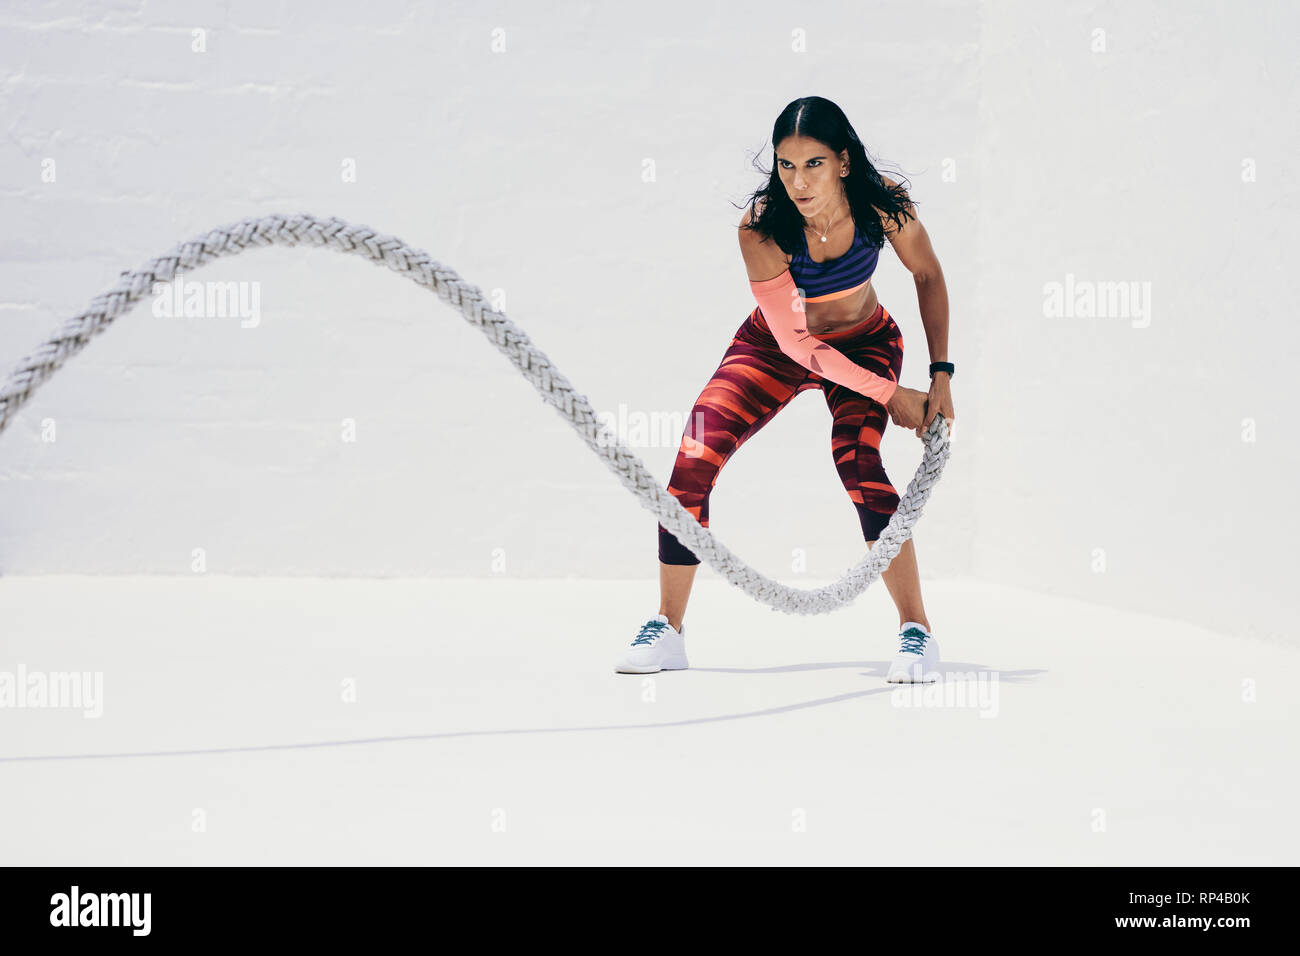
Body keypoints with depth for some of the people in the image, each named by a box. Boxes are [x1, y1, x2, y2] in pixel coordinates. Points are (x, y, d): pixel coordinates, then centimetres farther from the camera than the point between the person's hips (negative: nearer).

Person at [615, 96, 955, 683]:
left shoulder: (883, 205, -26)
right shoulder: (761, 228, -31)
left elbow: (928, 275, -6)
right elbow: (796, 342, -28)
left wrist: (941, 373, -10)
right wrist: (889, 394, -25)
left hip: (864, 343, 0)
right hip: (776, 346, 0)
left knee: (856, 459, -27)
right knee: (694, 458, -14)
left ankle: (917, 631, -16)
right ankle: (668, 629, 3)